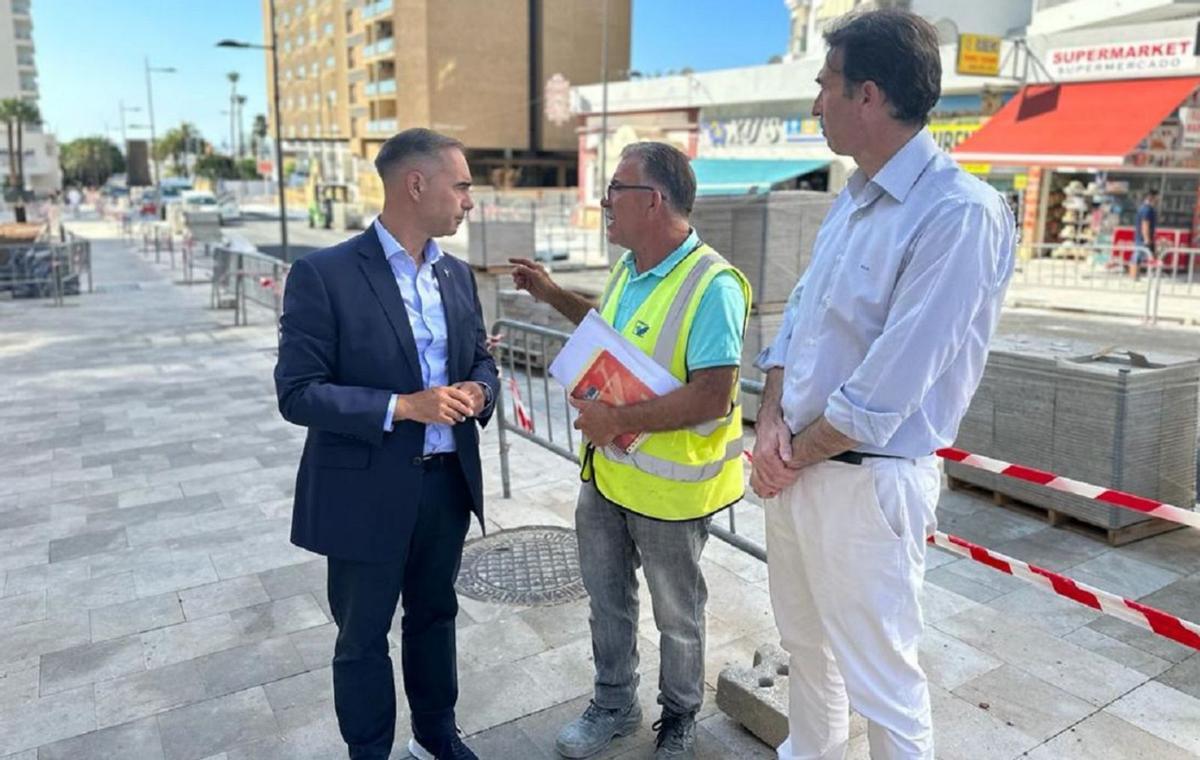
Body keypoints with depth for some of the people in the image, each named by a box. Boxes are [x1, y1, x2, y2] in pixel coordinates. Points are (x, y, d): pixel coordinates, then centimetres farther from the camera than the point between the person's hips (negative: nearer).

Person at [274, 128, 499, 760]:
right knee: (362, 637, 13)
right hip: (368, 491, -5)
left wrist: (479, 390, -10)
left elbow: (480, 358, 14)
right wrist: (402, 407, -26)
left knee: (434, 616, 23)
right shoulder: (323, 274, -15)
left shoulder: (457, 274, 4)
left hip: (448, 482, 6)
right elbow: (297, 393, -17)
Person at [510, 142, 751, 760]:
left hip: (668, 485, -8)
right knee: (606, 597, 22)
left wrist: (619, 419, -26)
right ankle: (614, 705, 45)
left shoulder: (712, 286, -25)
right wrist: (553, 295, 13)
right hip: (605, 471, 8)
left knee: (676, 614, 16)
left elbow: (713, 396, -30)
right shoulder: (628, 268, 3)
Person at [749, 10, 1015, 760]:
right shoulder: (850, 200, 8)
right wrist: (771, 421, -6)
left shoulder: (960, 214, -20)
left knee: (881, 675, 9)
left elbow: (889, 384, -23)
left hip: (864, 479, -8)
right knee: (807, 643, 24)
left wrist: (795, 455, -11)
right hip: (794, 465, 8)